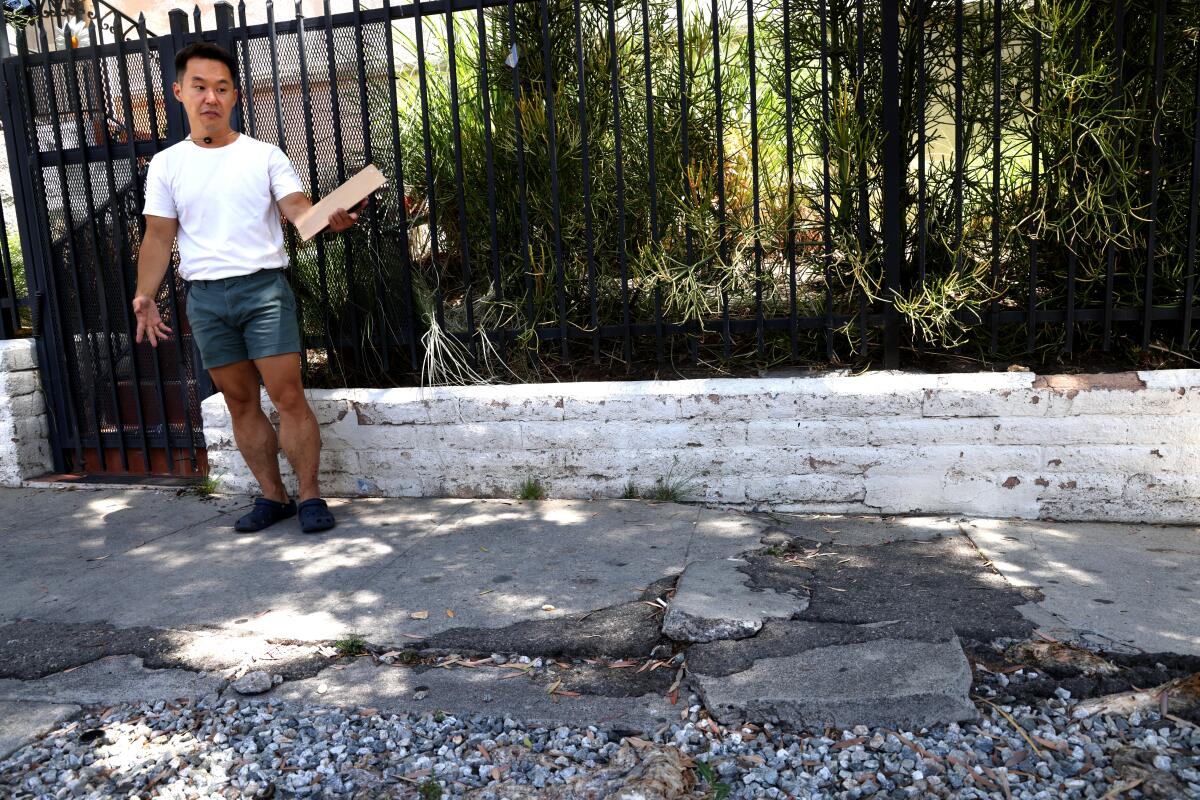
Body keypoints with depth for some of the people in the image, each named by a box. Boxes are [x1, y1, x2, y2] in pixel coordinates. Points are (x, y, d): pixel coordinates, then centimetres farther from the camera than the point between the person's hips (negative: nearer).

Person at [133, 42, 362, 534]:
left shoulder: (265, 155, 4)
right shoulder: (167, 164, 10)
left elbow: (296, 207, -8)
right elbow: (158, 237, 9)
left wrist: (328, 218, -31)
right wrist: (146, 295, -3)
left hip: (263, 288, -3)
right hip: (205, 297, 3)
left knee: (288, 396, -7)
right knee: (241, 403, 8)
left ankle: (310, 496, 4)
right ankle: (272, 497, 18)